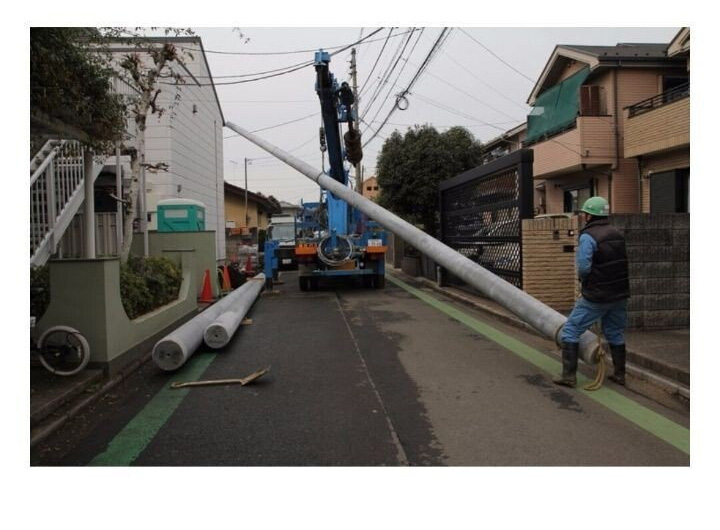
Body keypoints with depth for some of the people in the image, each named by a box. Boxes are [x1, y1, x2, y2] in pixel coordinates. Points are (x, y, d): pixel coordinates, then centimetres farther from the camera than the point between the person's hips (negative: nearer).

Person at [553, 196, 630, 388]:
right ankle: (620, 374, 30)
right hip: (620, 294, 7)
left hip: (596, 297, -7)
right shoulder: (617, 234, 8)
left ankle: (569, 375, 2)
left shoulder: (588, 236, -16)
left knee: (571, 331, 2)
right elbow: (623, 262, 12)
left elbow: (584, 267, -21)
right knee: (616, 334, 21)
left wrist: (583, 279, -1)